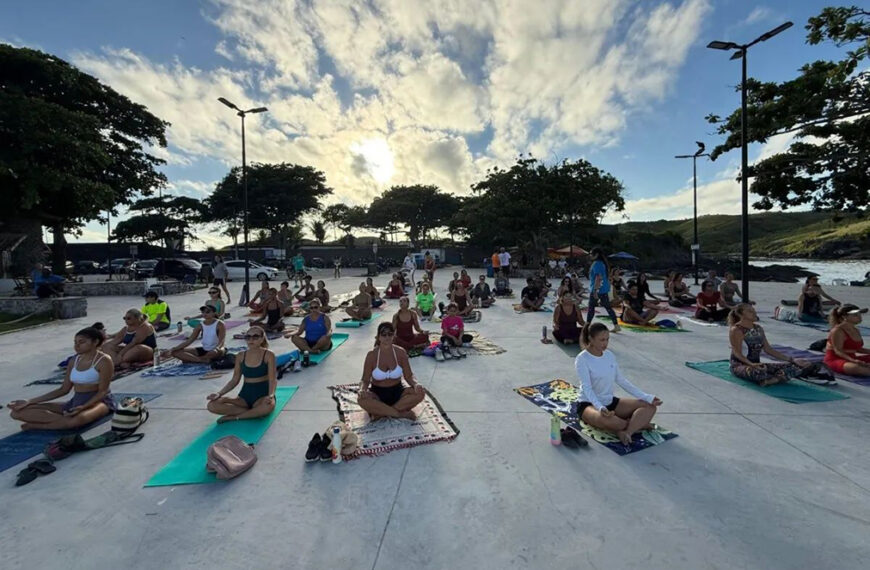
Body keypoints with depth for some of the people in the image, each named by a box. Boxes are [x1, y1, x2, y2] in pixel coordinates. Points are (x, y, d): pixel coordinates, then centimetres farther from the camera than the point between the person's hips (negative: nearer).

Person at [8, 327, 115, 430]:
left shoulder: (104, 360, -12)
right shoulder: (74, 361, 10)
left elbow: (103, 391, -14)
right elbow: (64, 389, 14)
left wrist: (83, 407, -28)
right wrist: (30, 402, 9)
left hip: (99, 401, -7)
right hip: (75, 402, 7)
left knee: (76, 420, -41)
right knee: (16, 412, -2)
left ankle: (35, 425, -12)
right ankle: (66, 420, -18)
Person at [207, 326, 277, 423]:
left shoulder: (268, 355, -9)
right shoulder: (240, 356, 4)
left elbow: (273, 379, -14)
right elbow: (235, 380, 10)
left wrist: (270, 395, -32)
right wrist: (219, 393, -5)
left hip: (263, 394, -4)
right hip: (245, 395, 4)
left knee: (268, 406, -40)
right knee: (212, 405, -18)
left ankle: (234, 417, -15)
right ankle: (255, 412, -16)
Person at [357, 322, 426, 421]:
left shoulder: (400, 352, -7)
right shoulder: (371, 355, -11)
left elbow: (409, 376, -3)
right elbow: (365, 380, -7)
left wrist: (416, 384, -25)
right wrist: (362, 389, -30)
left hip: (397, 392, 2)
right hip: (377, 393, -1)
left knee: (420, 393, -24)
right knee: (361, 399, -33)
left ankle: (380, 413, -22)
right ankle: (402, 413, -24)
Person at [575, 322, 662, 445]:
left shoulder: (609, 355, 3)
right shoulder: (582, 359, -17)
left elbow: (622, 381, 5)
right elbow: (587, 388, -24)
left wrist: (647, 397, -3)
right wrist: (600, 407, -41)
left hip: (610, 401, 7)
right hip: (589, 404, -7)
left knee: (650, 406, -7)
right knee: (605, 420, -39)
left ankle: (626, 432, -26)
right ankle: (638, 423, -12)